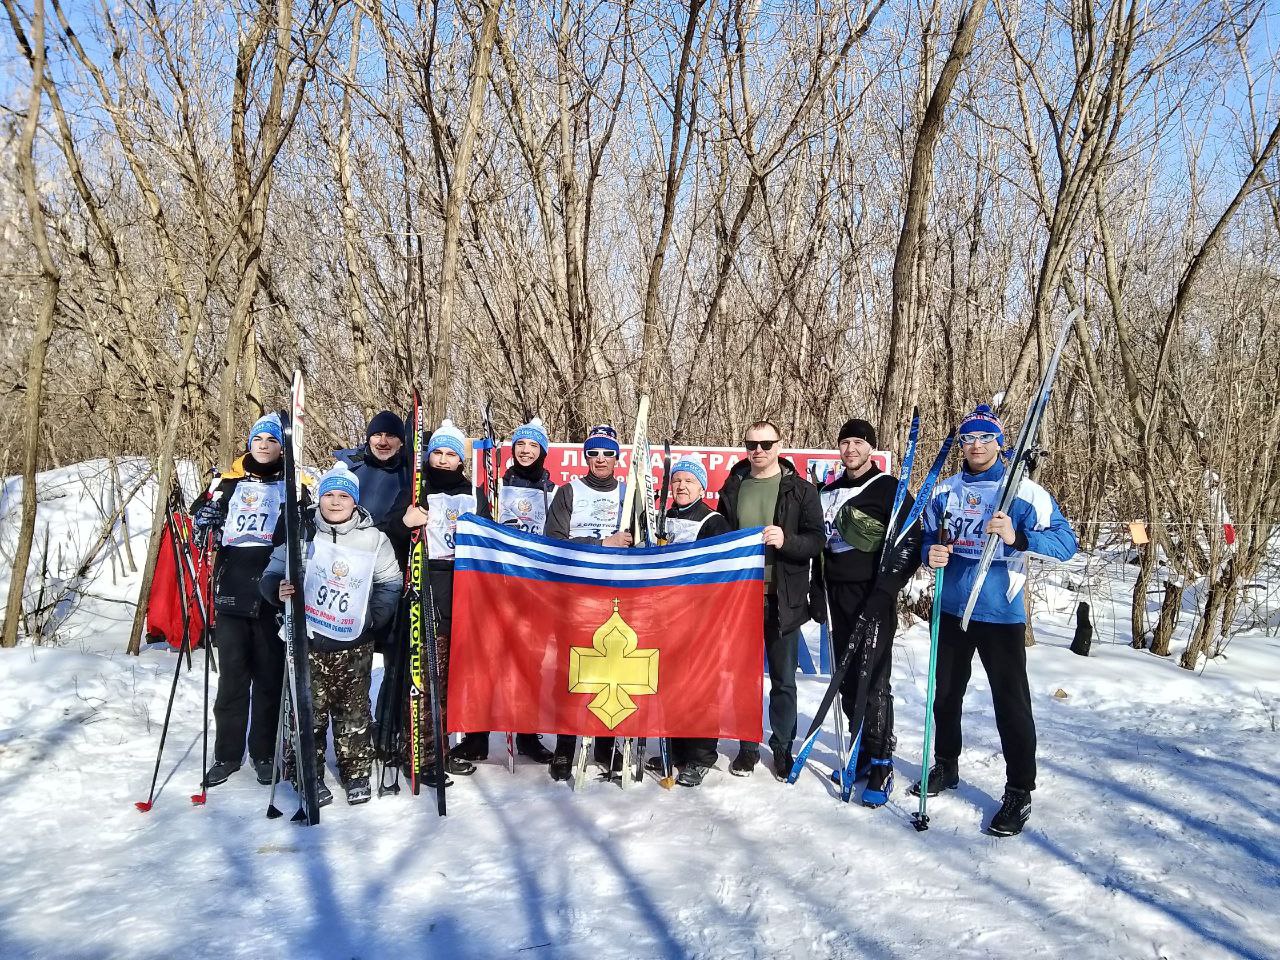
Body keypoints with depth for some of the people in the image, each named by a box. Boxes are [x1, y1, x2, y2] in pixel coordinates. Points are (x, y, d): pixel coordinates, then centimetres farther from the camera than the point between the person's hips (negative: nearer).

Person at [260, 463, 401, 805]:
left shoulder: (373, 537, 1)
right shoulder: (302, 533, 1)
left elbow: (390, 583, 9)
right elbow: (273, 574, 5)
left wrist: (373, 616, -2)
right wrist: (279, 590, -18)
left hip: (354, 644, 0)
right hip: (308, 639, 0)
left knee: (354, 710, 8)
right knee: (309, 710, 4)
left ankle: (356, 772, 23)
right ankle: (309, 774, 19)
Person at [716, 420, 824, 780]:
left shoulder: (800, 490, 0)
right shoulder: (732, 489, 8)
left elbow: (817, 540, -4)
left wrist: (786, 541, -22)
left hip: (782, 598, -2)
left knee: (783, 679, 6)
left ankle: (783, 748, 21)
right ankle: (748, 746, 23)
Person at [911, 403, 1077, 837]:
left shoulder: (1025, 491, -8)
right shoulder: (945, 491, 7)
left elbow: (1065, 542, -15)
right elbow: (927, 538, 14)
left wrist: (1018, 537, -32)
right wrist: (931, 554, -10)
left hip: (1001, 613, -5)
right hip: (951, 610, 5)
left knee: (1011, 703, -1)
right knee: (946, 695, 18)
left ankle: (1019, 792, 13)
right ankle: (946, 766, 37)